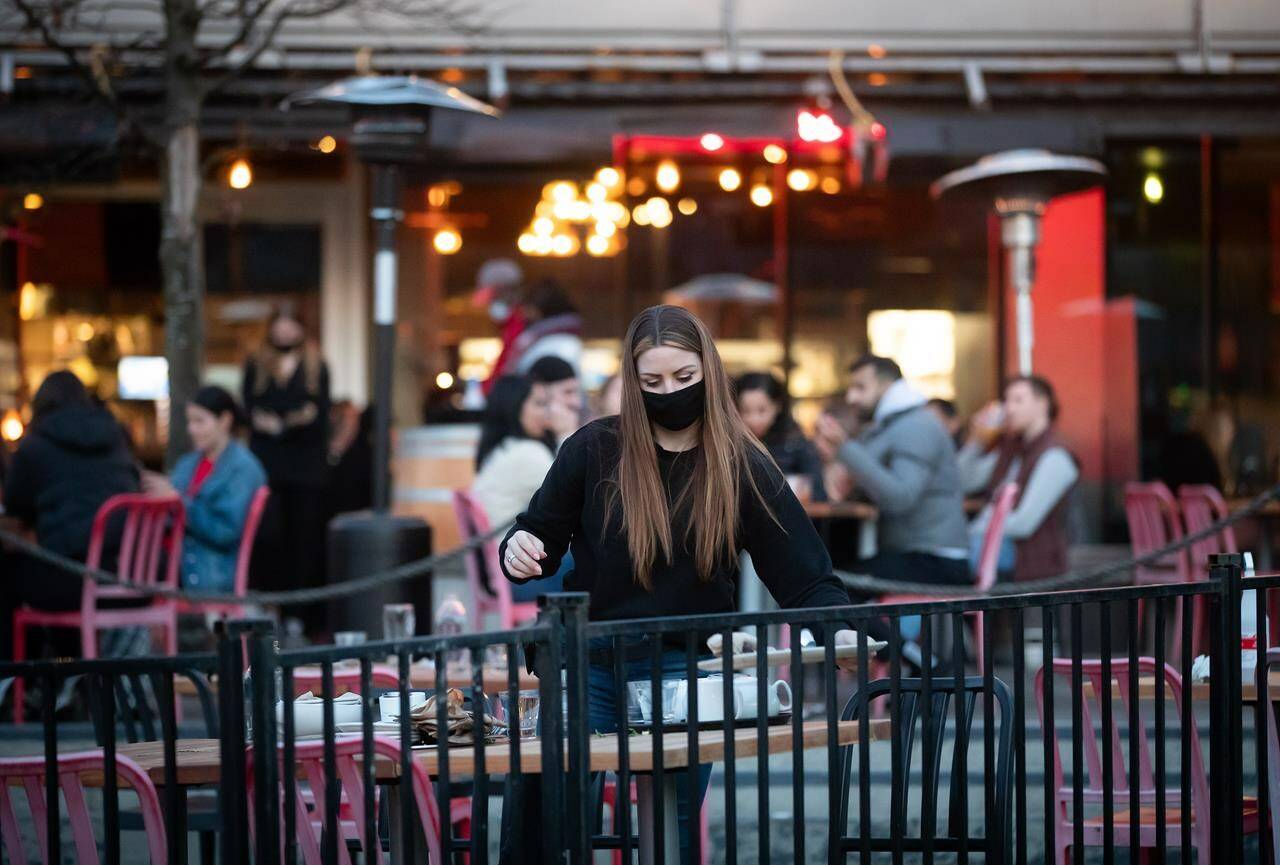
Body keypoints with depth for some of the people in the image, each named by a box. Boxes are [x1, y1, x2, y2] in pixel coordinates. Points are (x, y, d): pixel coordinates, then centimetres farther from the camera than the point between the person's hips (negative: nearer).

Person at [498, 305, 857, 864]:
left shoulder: (743, 467, -2)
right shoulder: (594, 450, -3)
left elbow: (805, 577, -3)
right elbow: (541, 537, 7)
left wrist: (841, 628, -22)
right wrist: (520, 551, -16)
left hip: (686, 671, 0)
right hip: (589, 666, 0)